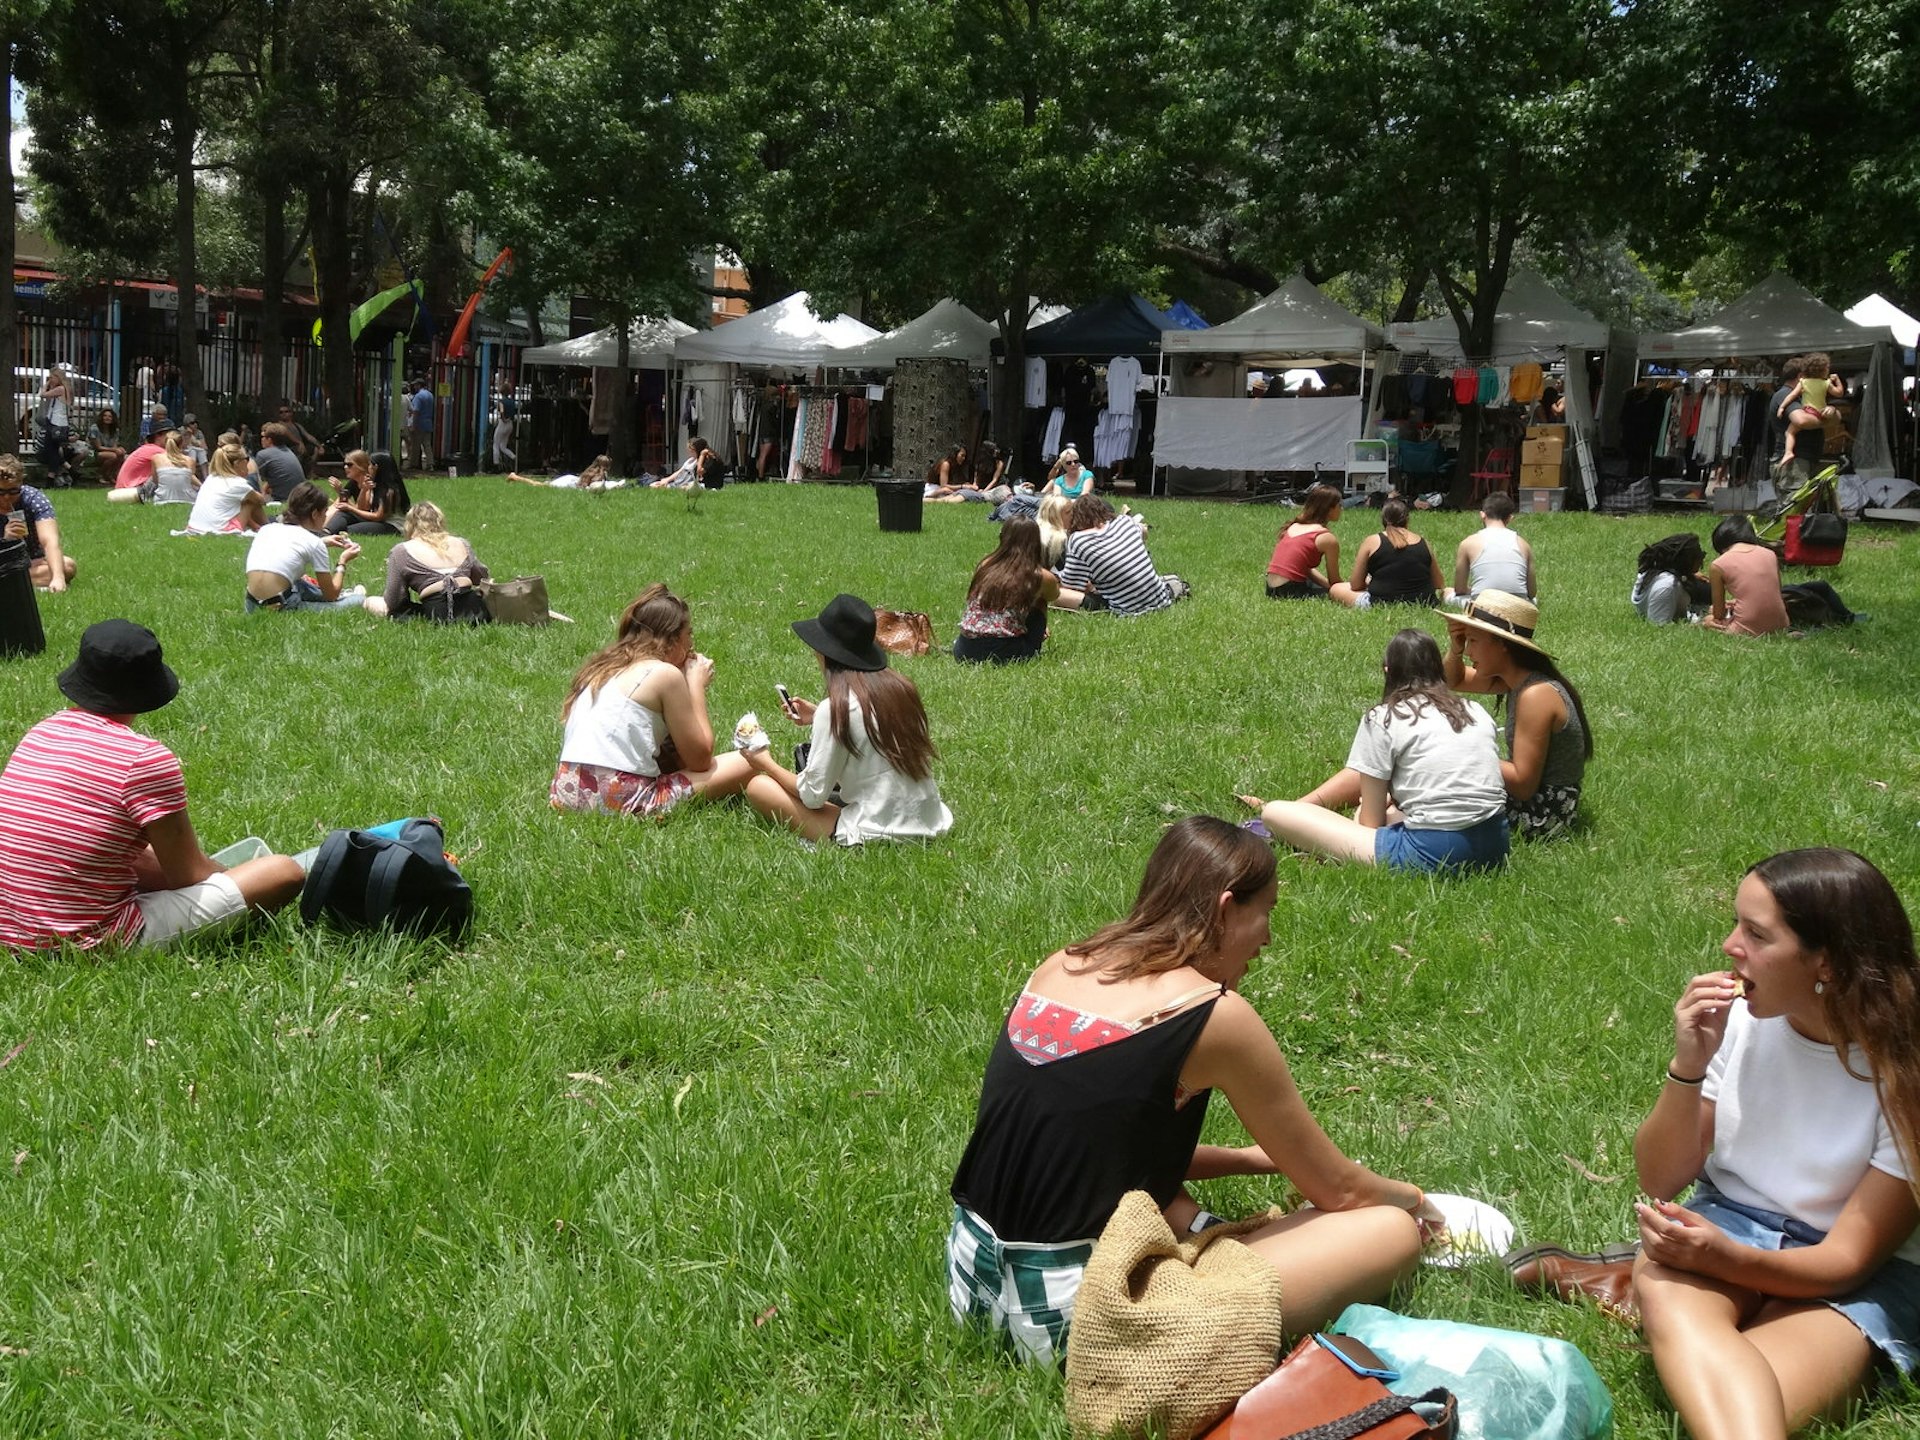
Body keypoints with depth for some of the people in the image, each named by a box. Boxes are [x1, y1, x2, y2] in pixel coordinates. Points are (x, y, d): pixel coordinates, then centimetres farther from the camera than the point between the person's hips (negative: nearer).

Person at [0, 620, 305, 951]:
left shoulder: (39, 734, 6)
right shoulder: (145, 759, -15)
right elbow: (189, 876, -6)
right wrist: (229, 877, 15)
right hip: (91, 945, -8)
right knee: (285, 872, -9)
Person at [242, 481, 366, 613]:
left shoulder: (267, 529, 14)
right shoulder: (314, 542, 0)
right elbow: (331, 595, 8)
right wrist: (343, 562, 22)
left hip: (252, 606, 7)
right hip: (281, 607, -7)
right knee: (358, 599, 6)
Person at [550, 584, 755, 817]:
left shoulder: (600, 667, 18)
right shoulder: (665, 673, -3)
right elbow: (700, 759, 2)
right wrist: (697, 684, 12)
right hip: (621, 803, -8)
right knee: (749, 761, -2)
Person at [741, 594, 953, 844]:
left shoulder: (836, 708, -16)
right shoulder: (899, 686, 3)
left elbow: (812, 795, -11)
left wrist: (767, 764, 6)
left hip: (877, 835, -8)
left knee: (758, 786, 1)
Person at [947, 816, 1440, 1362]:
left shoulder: (1061, 967, 8)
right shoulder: (1215, 1015, -11)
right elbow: (1336, 1188, 2)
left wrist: (1256, 1158, 25)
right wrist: (1408, 1196, 24)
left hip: (973, 1274, 8)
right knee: (1394, 1232, -1)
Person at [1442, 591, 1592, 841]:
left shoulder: (1535, 695, -25)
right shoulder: (1516, 679, 2)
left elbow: (1523, 784, -26)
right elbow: (1453, 682, 18)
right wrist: (1455, 649, -3)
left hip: (1542, 817, -9)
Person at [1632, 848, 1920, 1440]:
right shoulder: (1737, 1017, -10)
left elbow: (1849, 1261, -14)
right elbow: (1660, 1182, -3)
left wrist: (1727, 1259, -33)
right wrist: (1687, 1066, -20)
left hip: (1862, 1280, -3)